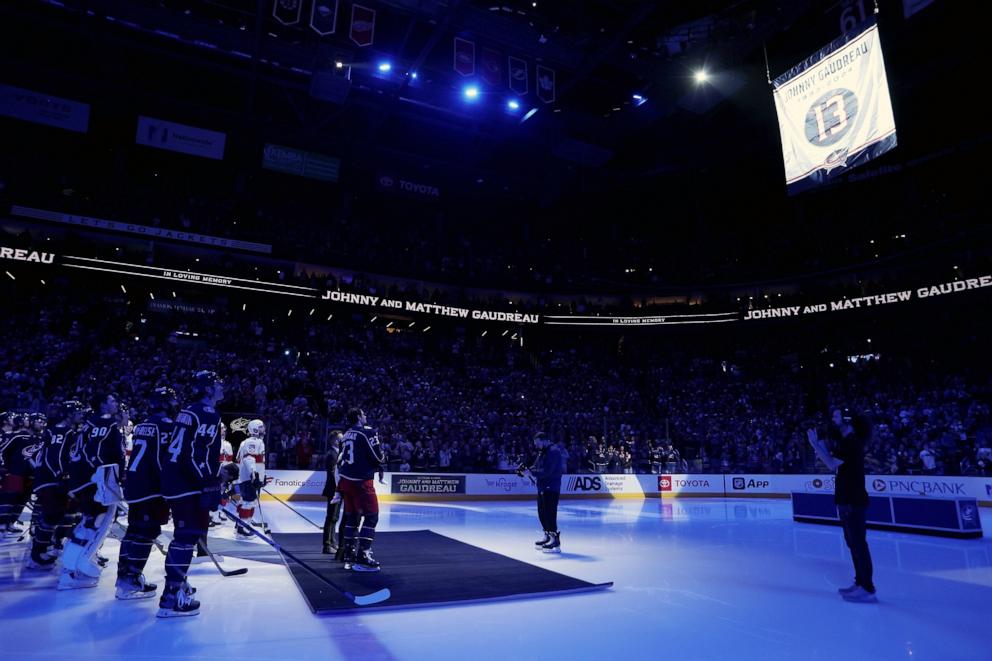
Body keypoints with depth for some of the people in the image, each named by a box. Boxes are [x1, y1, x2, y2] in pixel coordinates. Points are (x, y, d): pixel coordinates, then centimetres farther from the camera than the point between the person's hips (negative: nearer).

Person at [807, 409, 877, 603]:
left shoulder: (851, 441, -16)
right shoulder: (848, 441, 15)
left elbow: (832, 464, -22)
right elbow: (834, 463, 14)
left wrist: (815, 444, -16)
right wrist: (821, 445, 8)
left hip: (853, 501, -10)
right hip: (848, 500, 10)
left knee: (858, 543, -6)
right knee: (854, 543, 15)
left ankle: (867, 589, -2)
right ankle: (860, 583, 24)